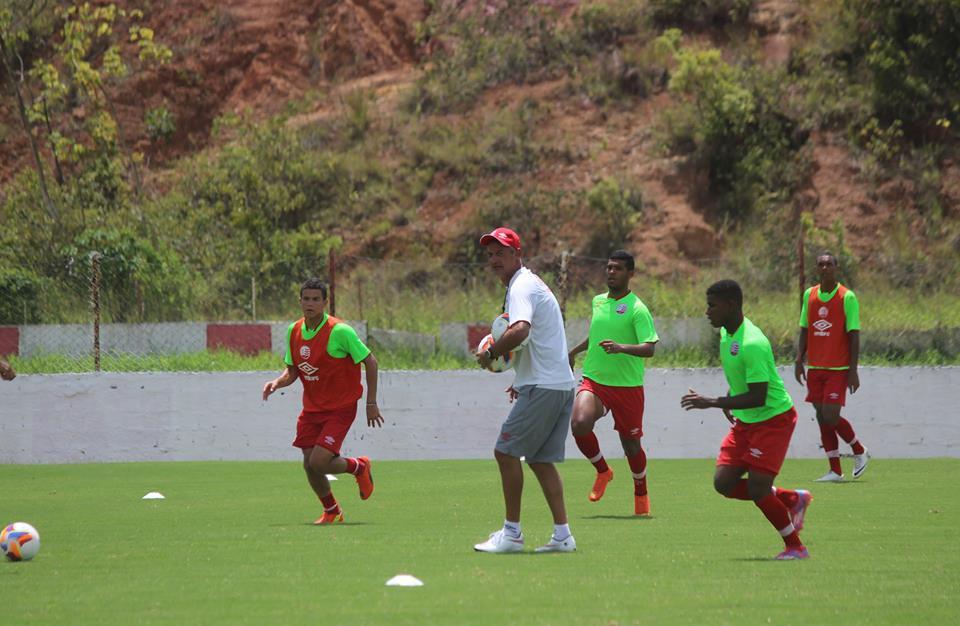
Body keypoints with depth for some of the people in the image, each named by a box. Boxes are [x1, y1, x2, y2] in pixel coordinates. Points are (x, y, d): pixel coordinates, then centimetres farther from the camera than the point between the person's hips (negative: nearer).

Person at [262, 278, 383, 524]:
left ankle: (359, 467, 14)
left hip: (340, 408, -6)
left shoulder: (340, 331, -18)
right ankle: (331, 511, 26)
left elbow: (370, 362, -11)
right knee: (309, 465, 1)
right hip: (311, 409, 6)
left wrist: (371, 404, -10)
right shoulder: (294, 331, 1)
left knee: (319, 462, -17)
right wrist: (277, 382, -10)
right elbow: (292, 371, 12)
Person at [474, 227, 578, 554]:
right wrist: (522, 381, 27)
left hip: (543, 388, -10)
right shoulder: (533, 283, 21)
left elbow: (520, 330, -31)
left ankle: (511, 533, -4)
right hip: (561, 384, 10)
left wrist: (490, 353, -18)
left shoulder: (521, 287, -11)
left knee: (506, 451, -6)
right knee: (540, 459, 10)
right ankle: (562, 535, 6)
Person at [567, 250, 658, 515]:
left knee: (631, 445, 5)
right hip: (594, 381, 4)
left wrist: (621, 348, -35)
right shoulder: (598, 301, 10)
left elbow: (649, 348, -19)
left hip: (628, 386, -4)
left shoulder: (637, 309, -10)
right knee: (579, 424, -23)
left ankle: (641, 493, 32)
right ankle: (603, 471, 4)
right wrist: (574, 351, 37)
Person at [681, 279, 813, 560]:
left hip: (773, 419, -9)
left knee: (757, 490, -13)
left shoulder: (752, 344, -26)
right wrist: (729, 399, 9)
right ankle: (793, 499, 17)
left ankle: (795, 547, 5)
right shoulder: (726, 332, 3)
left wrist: (712, 403, -27)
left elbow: (757, 398, -27)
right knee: (724, 483, 0)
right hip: (744, 421, 9)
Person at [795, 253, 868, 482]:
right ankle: (835, 471, 8)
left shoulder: (847, 297, -6)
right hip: (815, 367, 5)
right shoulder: (809, 295, 8)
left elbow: (854, 336, -7)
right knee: (822, 419, 3)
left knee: (831, 417, -12)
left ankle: (859, 451, 13)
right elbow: (804, 331, 13)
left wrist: (853, 370, -11)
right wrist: (799, 360, 3)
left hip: (838, 368, -5)